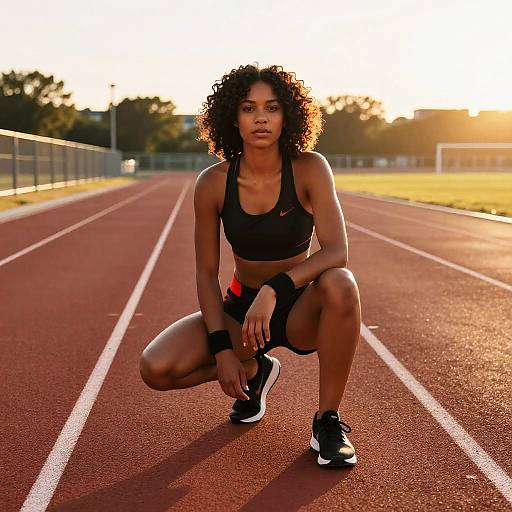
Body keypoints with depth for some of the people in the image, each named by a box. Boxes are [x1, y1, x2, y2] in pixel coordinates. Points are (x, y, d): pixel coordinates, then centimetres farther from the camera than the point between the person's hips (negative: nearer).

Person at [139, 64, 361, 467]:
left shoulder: (309, 169, -15)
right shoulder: (213, 183, -10)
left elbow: (337, 251, -26)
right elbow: (207, 273, -6)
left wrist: (275, 289, -40)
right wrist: (222, 348, -15)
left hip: (301, 311, -2)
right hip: (240, 307, 2)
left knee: (340, 285, -37)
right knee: (157, 369, -20)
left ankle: (328, 420, -15)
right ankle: (253, 371, 12)